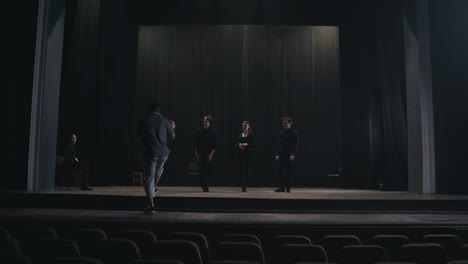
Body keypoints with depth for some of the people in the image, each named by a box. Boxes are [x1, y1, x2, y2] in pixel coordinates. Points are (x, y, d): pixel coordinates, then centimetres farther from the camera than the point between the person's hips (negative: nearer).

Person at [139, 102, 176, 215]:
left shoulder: (145, 121, -3)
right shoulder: (164, 121, 1)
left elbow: (138, 135, 10)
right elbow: (172, 136, 9)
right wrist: (172, 127, 29)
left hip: (150, 152, -2)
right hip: (163, 152, 3)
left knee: (149, 178, 0)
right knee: (159, 169, 34)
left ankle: (151, 205, -3)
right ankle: (154, 188, 36)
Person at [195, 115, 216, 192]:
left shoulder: (213, 132, -1)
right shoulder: (199, 131, 4)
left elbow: (215, 145, -2)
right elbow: (196, 144, 6)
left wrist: (211, 154, -10)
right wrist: (196, 153, 0)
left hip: (209, 154, -1)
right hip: (201, 154, 1)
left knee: (208, 171, -3)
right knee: (201, 170, -1)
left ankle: (206, 186, 4)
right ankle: (204, 186, 10)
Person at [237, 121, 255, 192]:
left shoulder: (251, 135, 0)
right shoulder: (240, 135, 11)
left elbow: (253, 144, -8)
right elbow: (237, 143, 9)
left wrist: (246, 144, -21)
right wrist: (239, 145, -12)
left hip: (248, 153, -3)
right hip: (241, 153, 4)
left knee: (247, 169, -1)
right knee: (242, 169, 3)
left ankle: (245, 186, 3)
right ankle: (243, 186, 8)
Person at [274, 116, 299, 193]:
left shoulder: (294, 133, 0)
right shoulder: (281, 133, 14)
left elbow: (295, 145, -8)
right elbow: (278, 144, 14)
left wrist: (293, 154, -18)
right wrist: (277, 154, 6)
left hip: (289, 156, -4)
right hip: (281, 155, 4)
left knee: (288, 172, 0)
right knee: (280, 171, -1)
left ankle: (288, 188, 9)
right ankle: (281, 187, 6)